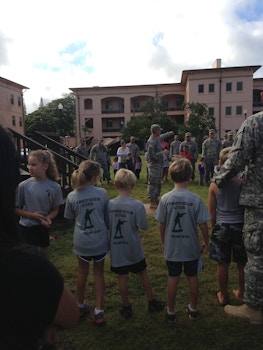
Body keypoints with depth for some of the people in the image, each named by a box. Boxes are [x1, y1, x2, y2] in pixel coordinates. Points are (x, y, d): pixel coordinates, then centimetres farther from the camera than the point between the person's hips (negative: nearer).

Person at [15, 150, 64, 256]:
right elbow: (16, 209, -5)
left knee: (44, 254, 22)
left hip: (44, 227, 2)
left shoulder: (54, 187, -11)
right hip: (26, 227, -2)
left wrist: (48, 218, -21)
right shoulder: (23, 185, -14)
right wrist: (32, 215, -19)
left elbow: (55, 209, -1)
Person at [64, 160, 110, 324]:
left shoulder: (72, 196, -11)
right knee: (99, 274, 17)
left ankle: (81, 306, 42)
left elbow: (71, 217, 3)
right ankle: (99, 311, 22)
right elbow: (107, 216, -2)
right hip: (100, 241, -1)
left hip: (82, 242, 1)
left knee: (83, 273, 22)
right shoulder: (102, 192, -13)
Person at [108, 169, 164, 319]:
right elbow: (144, 226, -15)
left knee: (122, 277, 14)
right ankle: (152, 302, 36)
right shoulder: (137, 205, -21)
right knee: (143, 273, 19)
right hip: (134, 249, -1)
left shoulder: (109, 204, -13)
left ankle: (127, 307, 31)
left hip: (117, 249, 1)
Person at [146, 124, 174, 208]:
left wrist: (169, 133, 48)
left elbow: (162, 136, 34)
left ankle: (156, 199, 27)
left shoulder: (157, 138, 8)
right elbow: (151, 156, -24)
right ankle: (152, 202, 1)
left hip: (159, 164, 10)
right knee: (153, 183, -5)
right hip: (154, 164, -10)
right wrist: (163, 152, -19)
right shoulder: (151, 142, -21)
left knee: (158, 183, 16)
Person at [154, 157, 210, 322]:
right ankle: (193, 309, 37)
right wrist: (206, 243, 5)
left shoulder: (165, 198, -13)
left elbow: (162, 224, -6)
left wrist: (163, 242, 10)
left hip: (172, 247, 1)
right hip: (192, 247, 0)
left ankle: (171, 311, 30)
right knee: (193, 277, 19)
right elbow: (203, 225, -11)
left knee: (173, 278, 15)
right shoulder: (195, 199, -16)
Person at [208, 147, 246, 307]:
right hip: (240, 226, 0)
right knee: (242, 264, 19)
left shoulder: (215, 184, -10)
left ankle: (223, 296, 30)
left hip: (221, 227, 0)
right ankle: (241, 293, 38)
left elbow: (212, 210, -4)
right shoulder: (243, 182, -12)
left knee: (223, 264, 14)